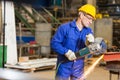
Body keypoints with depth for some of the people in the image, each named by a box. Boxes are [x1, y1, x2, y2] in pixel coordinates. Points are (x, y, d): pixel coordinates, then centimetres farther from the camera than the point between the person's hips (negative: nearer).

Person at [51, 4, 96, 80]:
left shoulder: (89, 31, 3)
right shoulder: (65, 27, -11)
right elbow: (54, 43, -13)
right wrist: (66, 52, -25)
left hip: (78, 68, 4)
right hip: (64, 67, -4)